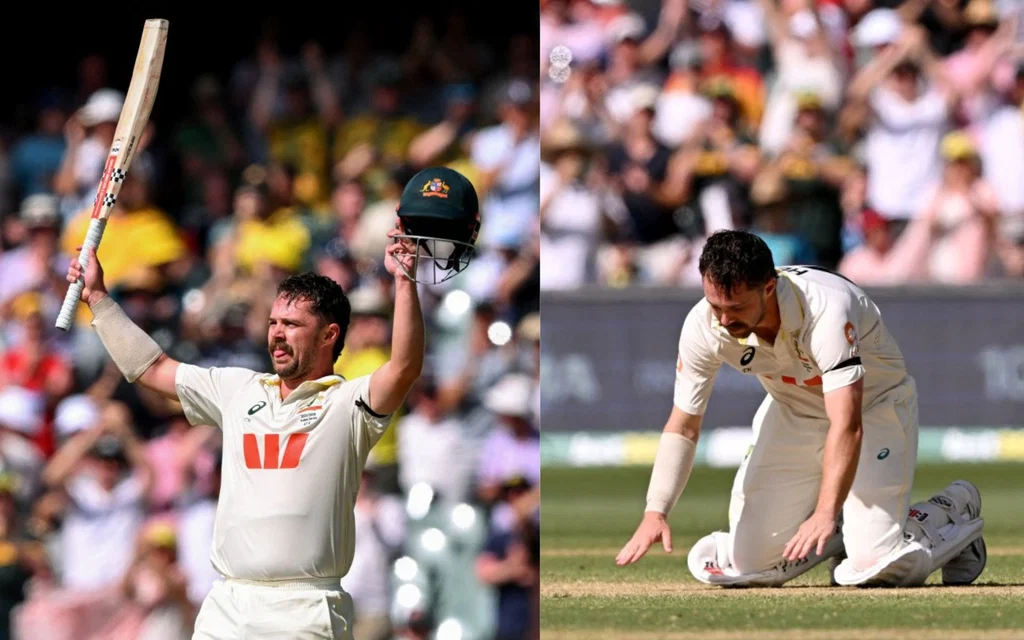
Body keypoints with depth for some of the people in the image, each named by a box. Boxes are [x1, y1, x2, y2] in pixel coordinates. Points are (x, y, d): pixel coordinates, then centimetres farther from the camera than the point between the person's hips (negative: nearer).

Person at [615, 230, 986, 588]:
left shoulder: (826, 310, -39)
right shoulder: (704, 325, -24)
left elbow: (847, 426, -46)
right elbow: (683, 427, -16)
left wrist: (825, 514, -58)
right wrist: (655, 512, -30)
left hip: (873, 407, -5)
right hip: (792, 415, 5)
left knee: (876, 565, -18)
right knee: (746, 562, -7)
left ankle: (955, 510, 13)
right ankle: (843, 530, 21)